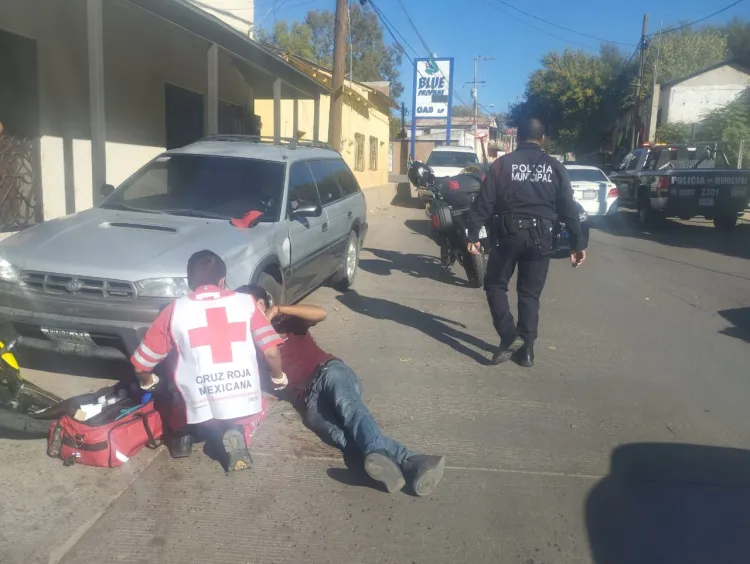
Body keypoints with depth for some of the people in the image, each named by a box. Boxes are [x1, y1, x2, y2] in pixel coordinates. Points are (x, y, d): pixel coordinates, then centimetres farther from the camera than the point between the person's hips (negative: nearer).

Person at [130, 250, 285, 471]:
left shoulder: (174, 310, 3)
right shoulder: (245, 302, 4)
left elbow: (141, 364, 9)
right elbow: (271, 352, -1)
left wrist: (147, 381, 32)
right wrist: (278, 377, 20)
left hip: (199, 407, 1)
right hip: (244, 401, -1)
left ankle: (183, 433, 15)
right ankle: (232, 431, 5)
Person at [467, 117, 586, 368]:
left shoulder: (502, 163, 0)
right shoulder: (555, 167, 6)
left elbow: (484, 203, -6)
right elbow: (568, 209, 4)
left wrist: (473, 235, -3)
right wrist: (577, 244, 8)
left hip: (509, 233, -2)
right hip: (540, 236, 2)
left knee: (495, 285, 13)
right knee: (530, 293, 11)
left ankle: (509, 338, -1)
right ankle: (527, 349, 12)